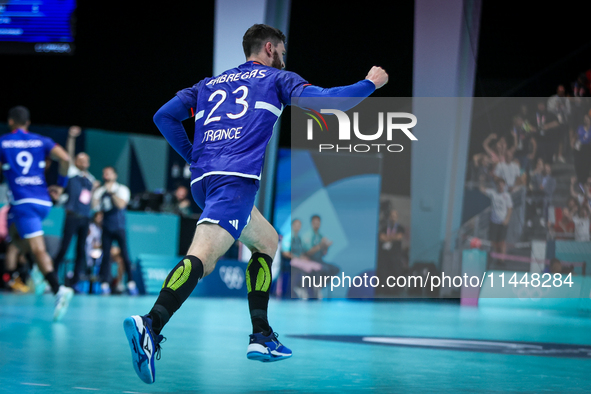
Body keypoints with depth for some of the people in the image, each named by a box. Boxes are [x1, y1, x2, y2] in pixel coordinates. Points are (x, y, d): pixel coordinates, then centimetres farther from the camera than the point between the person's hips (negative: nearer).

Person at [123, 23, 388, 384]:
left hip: (203, 178, 7)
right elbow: (324, 101, 5)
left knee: (268, 242, 24)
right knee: (203, 256, -23)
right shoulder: (276, 78, 16)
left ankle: (261, 337, 17)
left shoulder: (210, 83, 30)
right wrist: (370, 83, 19)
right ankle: (150, 326, -45)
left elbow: (164, 116, 22)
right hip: (236, 177, -7)